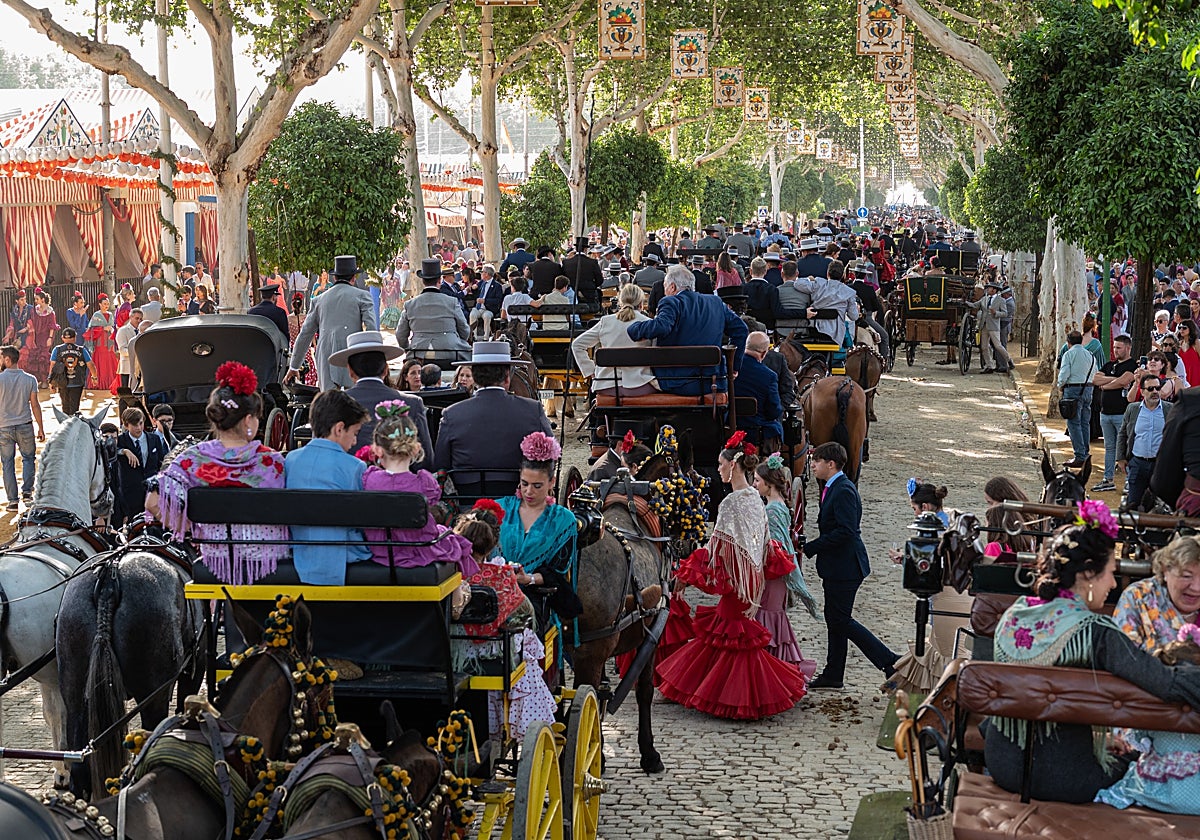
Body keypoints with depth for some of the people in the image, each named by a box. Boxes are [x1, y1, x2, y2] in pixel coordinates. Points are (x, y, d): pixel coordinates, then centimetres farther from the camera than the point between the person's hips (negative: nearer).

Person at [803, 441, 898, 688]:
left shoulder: (844, 491, -20)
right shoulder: (832, 488, 12)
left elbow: (845, 531, -27)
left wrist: (809, 548, -22)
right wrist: (809, 546, 9)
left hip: (845, 567, -10)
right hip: (836, 566, 10)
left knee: (841, 621, -5)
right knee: (834, 619, 15)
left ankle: (890, 661, -1)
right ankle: (833, 675, 24)